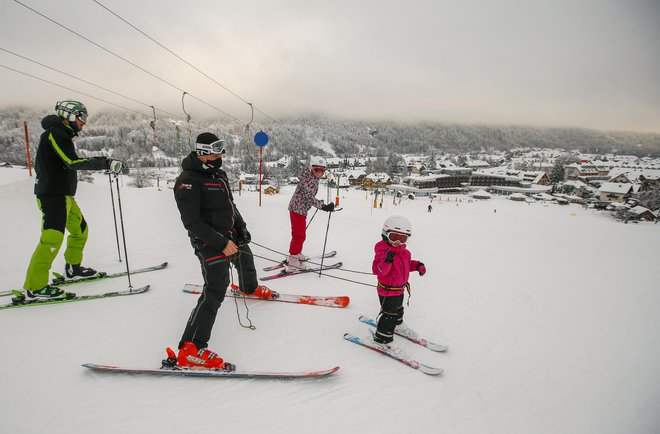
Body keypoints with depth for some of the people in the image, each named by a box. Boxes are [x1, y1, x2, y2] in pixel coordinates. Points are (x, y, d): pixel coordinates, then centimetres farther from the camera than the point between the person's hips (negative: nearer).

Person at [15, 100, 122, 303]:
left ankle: (73, 268, 34)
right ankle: (34, 287, -13)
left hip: (63, 195, 11)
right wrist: (105, 163, -22)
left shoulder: (61, 135, 19)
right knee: (52, 237, -16)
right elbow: (73, 162, -22)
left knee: (80, 230, 19)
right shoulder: (56, 133, -12)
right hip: (53, 195, -11)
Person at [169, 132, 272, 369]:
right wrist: (221, 243, -26)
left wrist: (241, 228, 9)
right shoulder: (188, 181, -19)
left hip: (231, 234, 9)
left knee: (246, 260, 32)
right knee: (215, 291, -18)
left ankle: (250, 288, 66)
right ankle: (190, 350, -16)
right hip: (210, 240, -9)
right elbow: (192, 221, -23)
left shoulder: (219, 174, 9)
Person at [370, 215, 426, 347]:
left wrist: (417, 265, 1)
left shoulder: (403, 251, 1)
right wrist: (387, 260, -53)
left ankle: (398, 325, 56)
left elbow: (407, 263, 18)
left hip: (399, 289, 9)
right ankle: (382, 338, 15)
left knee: (398, 309, 30)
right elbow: (378, 270, -37)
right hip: (387, 291, -9)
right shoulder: (383, 251, -27)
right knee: (389, 314, 0)